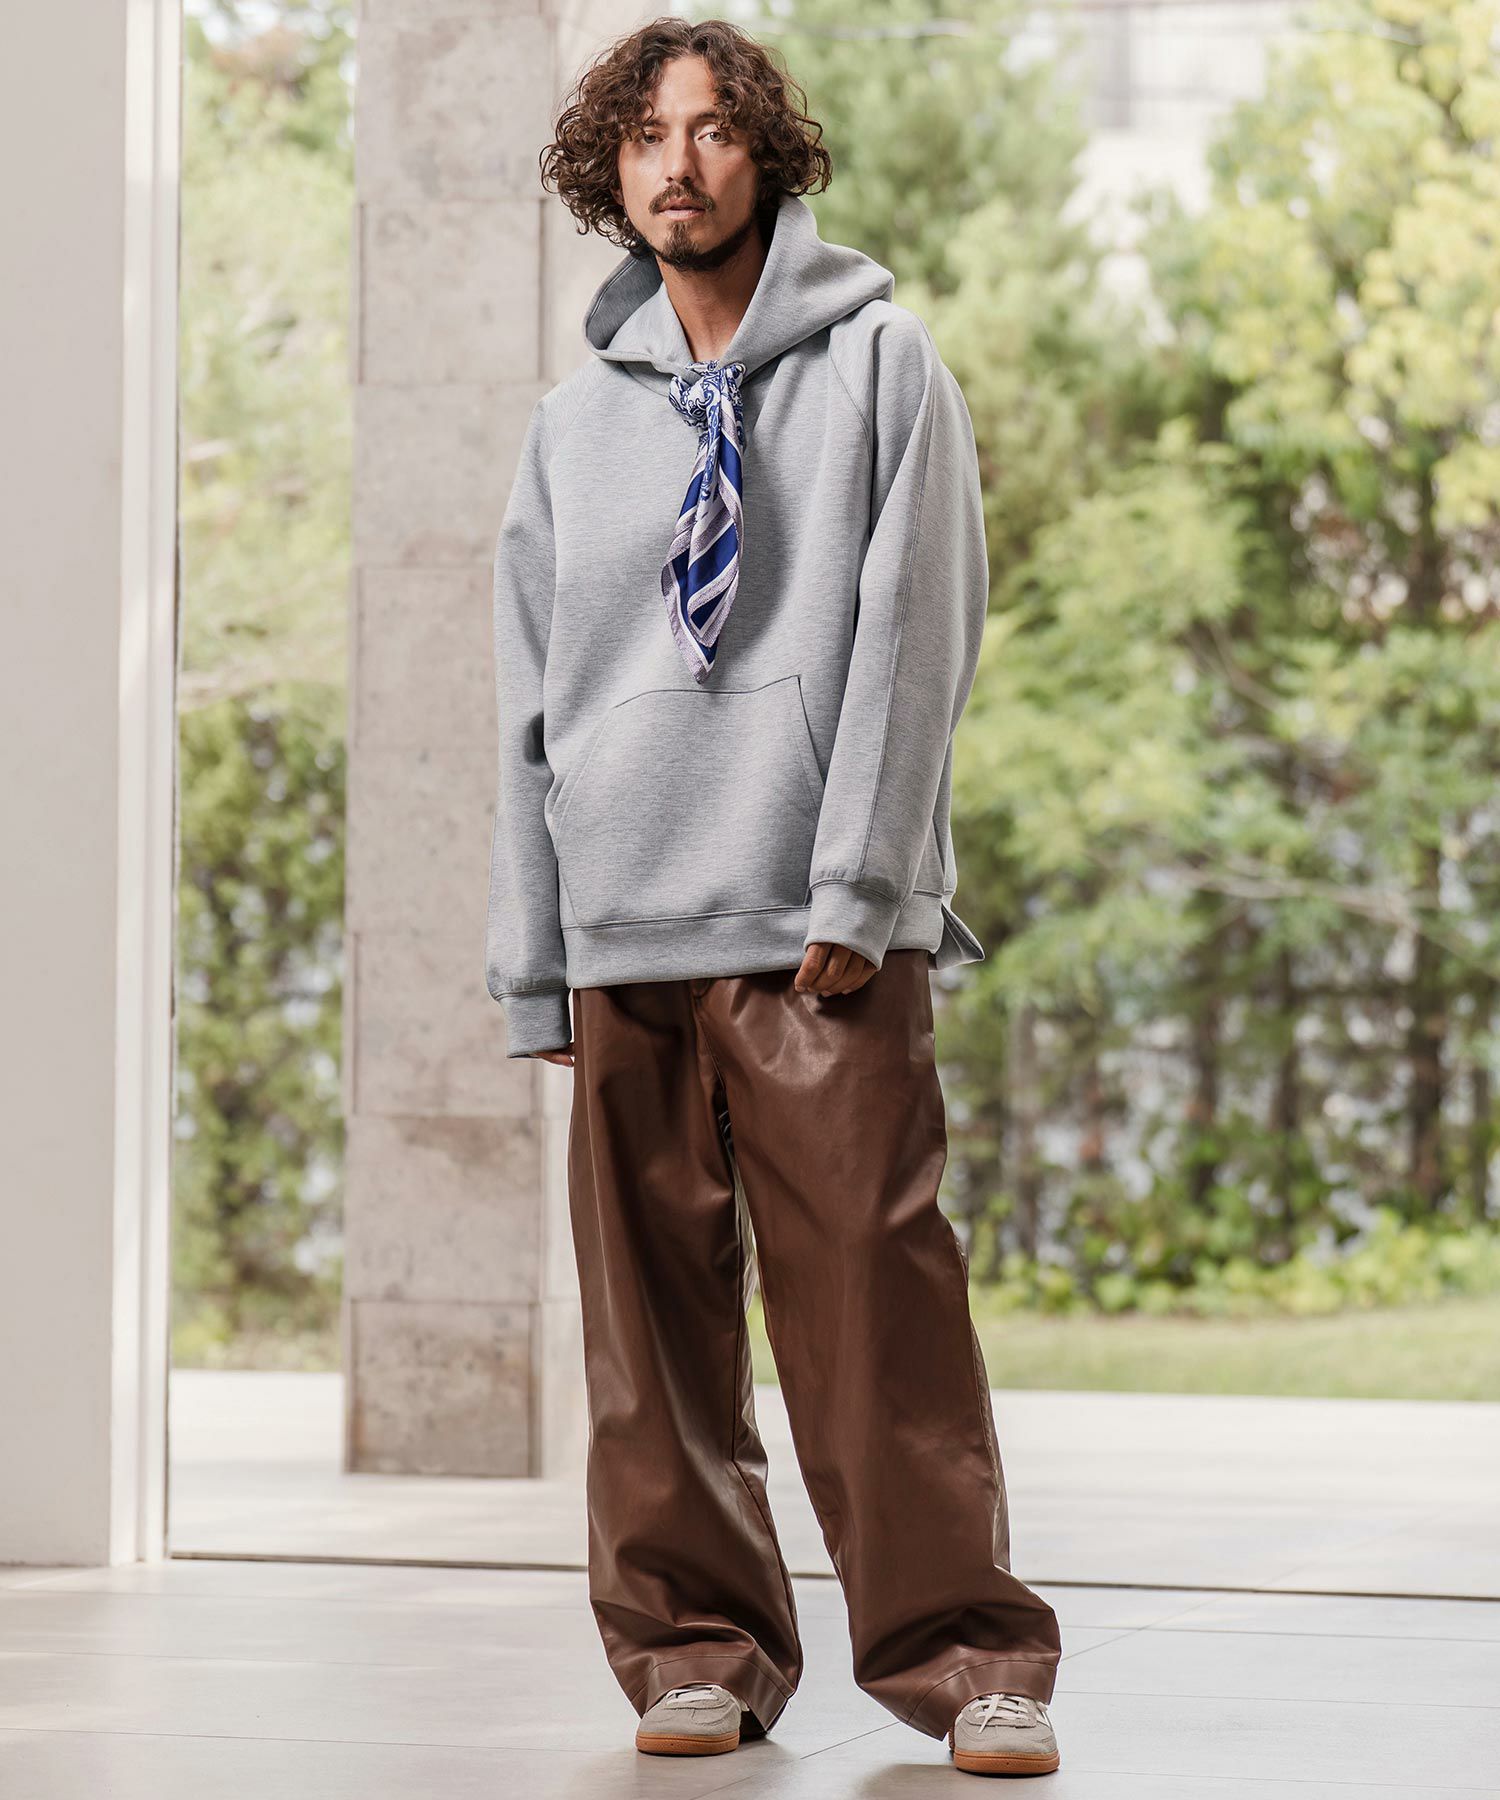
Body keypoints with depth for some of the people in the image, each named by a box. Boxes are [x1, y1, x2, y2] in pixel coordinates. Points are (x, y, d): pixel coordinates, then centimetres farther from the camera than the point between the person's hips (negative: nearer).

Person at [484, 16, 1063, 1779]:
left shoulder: (877, 362, 6)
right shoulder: (574, 422, 16)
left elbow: (911, 637, -2)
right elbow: (532, 704, 16)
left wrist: (855, 890, -11)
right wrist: (534, 963, 10)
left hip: (819, 929, -4)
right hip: (624, 935, 4)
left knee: (875, 1287, -9)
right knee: (654, 1311, 3)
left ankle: (962, 1655, -4)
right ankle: (696, 1649, 12)